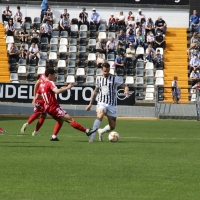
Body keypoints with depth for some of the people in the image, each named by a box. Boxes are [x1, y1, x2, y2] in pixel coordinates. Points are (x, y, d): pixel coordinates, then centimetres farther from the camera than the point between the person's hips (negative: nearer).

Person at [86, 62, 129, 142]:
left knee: (112, 126, 3)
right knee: (100, 115, -33)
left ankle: (101, 131, 35)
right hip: (101, 103, 0)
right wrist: (90, 104, 23)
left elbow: (125, 86, -7)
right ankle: (92, 136, -36)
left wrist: (126, 90, -32)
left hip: (112, 105, 0)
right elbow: (95, 91, 22)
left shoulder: (115, 78, -1)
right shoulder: (99, 79, 9)